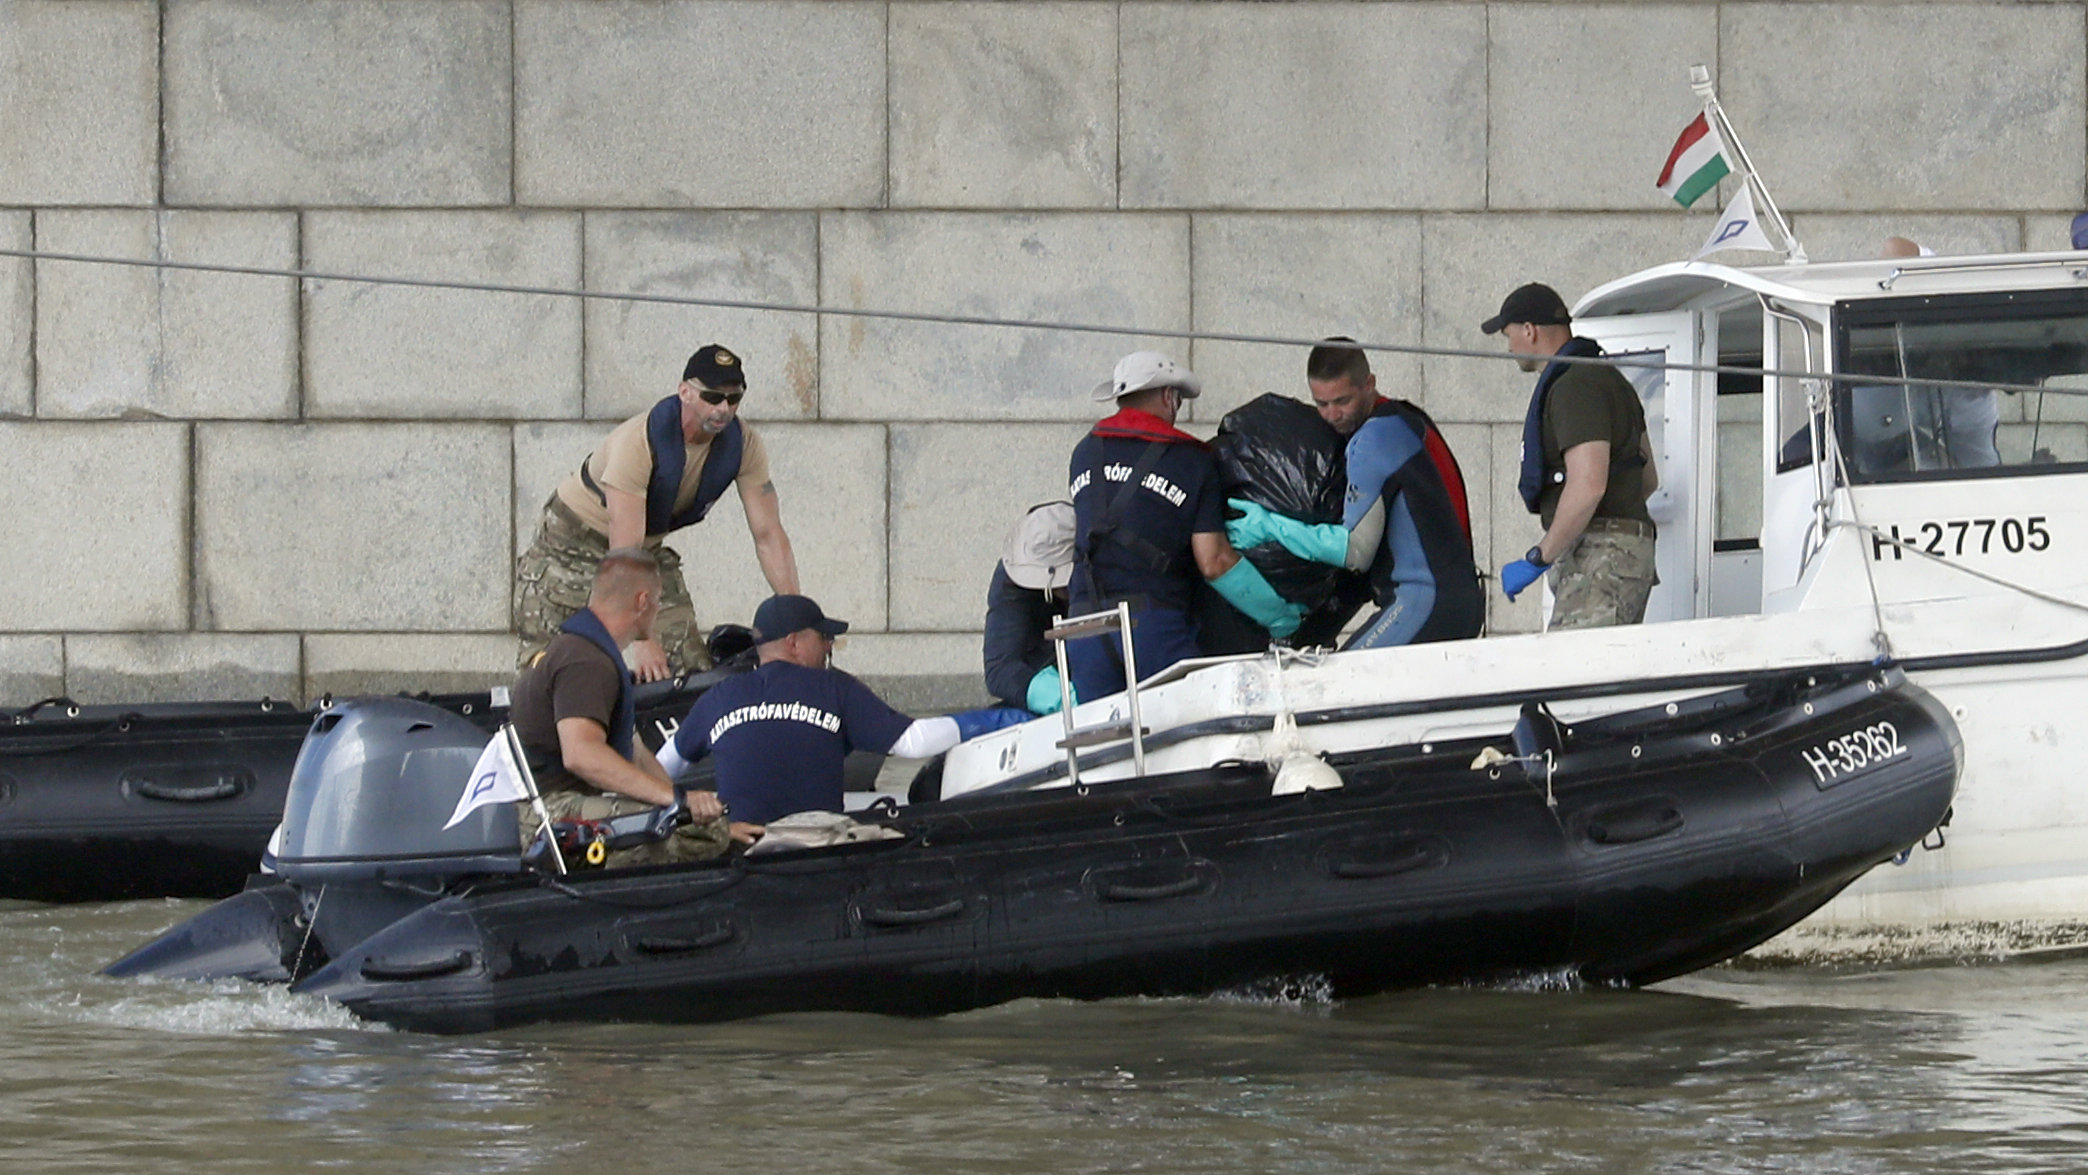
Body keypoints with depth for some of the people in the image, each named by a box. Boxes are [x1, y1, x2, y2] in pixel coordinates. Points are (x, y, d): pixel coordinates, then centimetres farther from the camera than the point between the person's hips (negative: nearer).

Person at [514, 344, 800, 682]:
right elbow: (624, 551, -37)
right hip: (575, 539, -5)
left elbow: (768, 536, -12)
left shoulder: (743, 444, -17)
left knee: (692, 667, -11)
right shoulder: (639, 441, -35)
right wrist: (642, 640, -43)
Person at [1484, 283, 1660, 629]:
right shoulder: (1608, 379, 22)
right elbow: (1649, 479, 27)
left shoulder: (1574, 387, -12)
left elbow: (1588, 486, -23)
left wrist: (1539, 558, -17)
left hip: (1599, 558, -10)